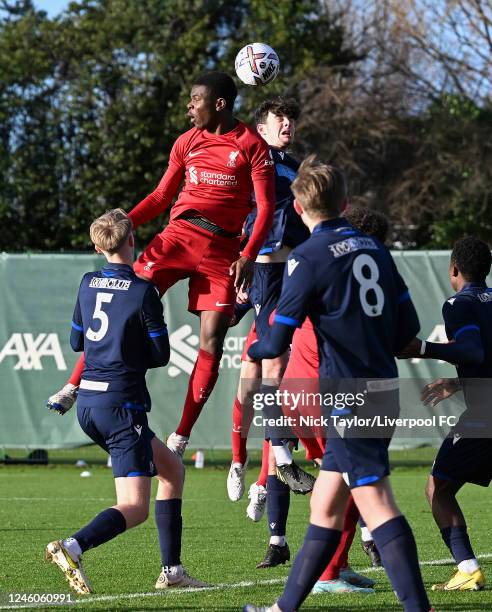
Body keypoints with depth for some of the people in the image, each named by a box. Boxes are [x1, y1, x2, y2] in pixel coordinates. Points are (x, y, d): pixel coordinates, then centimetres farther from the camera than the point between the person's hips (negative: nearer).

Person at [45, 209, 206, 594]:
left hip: (88, 403, 8)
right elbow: (160, 355, -4)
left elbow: (76, 341, 20)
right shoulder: (143, 292, -9)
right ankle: (73, 547, -35)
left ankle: (171, 570, 17)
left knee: (171, 468, 21)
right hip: (121, 405, -8)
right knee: (135, 508, -10)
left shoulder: (88, 285, 8)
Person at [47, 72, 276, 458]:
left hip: (222, 249, -3)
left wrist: (249, 256, -18)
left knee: (212, 340, -6)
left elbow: (266, 206, -5)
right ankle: (74, 387, -3)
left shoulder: (252, 145, -2)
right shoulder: (187, 143, 11)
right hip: (178, 235, 3)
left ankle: (181, 437, 0)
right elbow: (162, 195, 18)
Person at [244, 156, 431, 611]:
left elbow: (278, 342, -10)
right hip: (383, 390, 8)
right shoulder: (373, 247, 11)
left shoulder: (309, 258, -11)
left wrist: (253, 349, 12)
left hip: (351, 398, -8)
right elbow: (409, 326, 13)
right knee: (324, 506, 13)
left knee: (376, 504, -10)